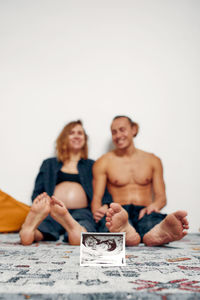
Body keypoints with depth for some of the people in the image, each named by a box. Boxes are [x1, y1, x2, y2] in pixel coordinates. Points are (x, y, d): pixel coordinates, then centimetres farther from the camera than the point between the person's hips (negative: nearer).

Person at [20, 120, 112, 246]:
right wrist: (38, 207, -5)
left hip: (81, 212, -1)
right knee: (26, 237, -38)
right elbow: (37, 192, 19)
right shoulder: (49, 164, 28)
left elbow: (104, 192, 18)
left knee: (79, 237, -42)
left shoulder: (91, 165, 27)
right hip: (51, 211, 2)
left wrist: (104, 206, -7)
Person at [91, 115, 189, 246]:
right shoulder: (103, 163, 12)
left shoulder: (153, 160, 18)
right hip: (119, 212, -1)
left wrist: (153, 206, -11)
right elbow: (96, 197, 7)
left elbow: (161, 196, 14)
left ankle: (158, 233, -70)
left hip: (144, 211, 2)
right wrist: (97, 211, -19)